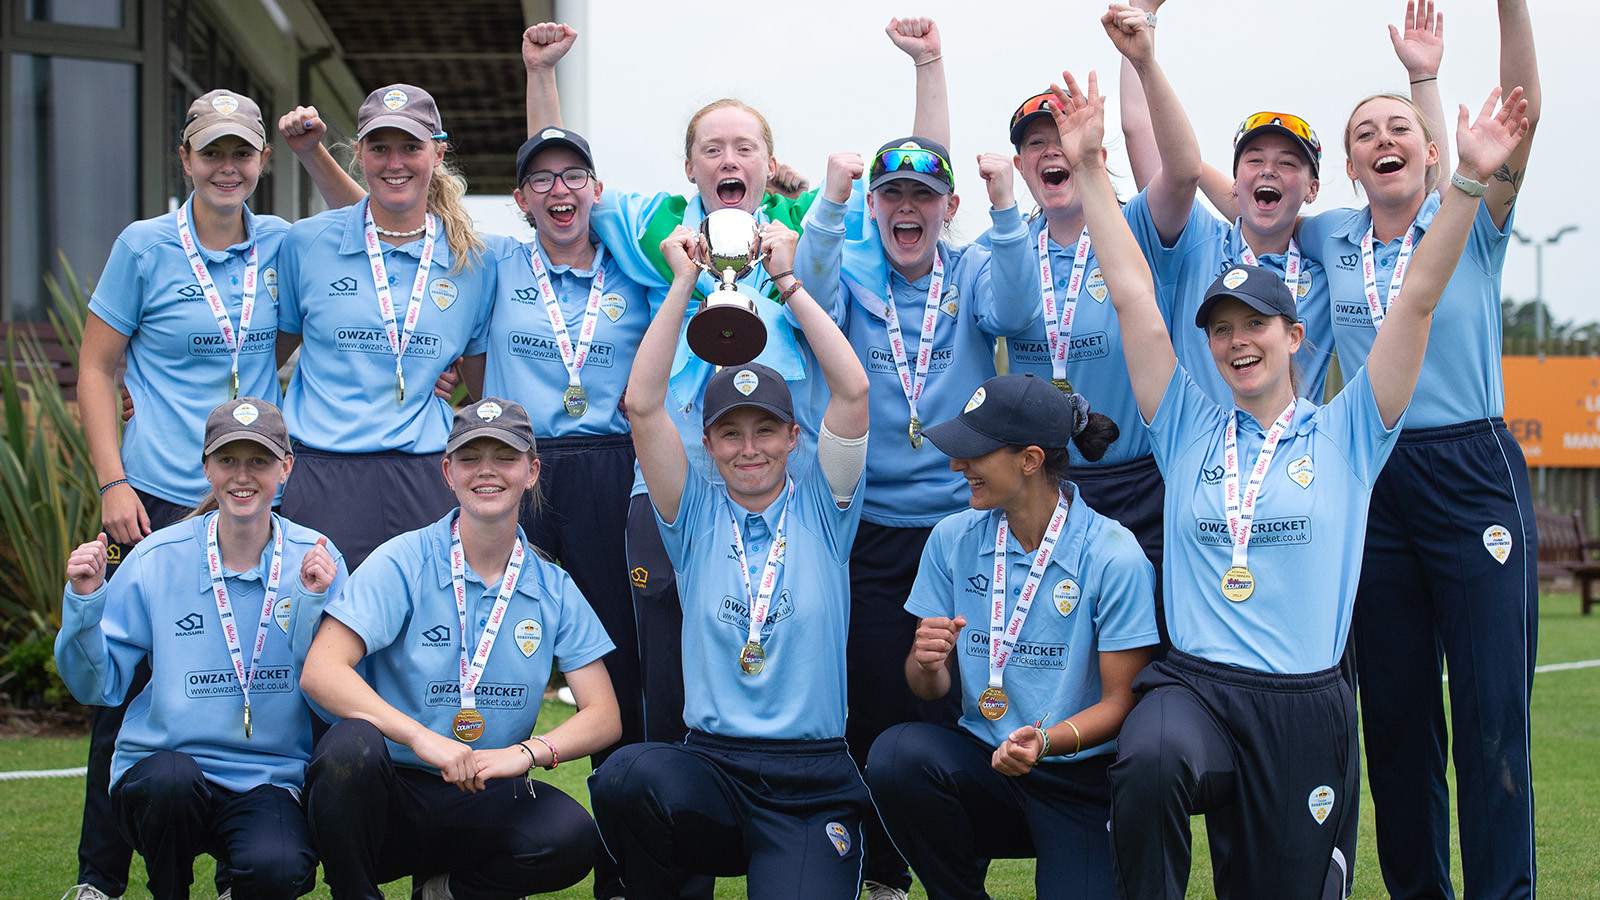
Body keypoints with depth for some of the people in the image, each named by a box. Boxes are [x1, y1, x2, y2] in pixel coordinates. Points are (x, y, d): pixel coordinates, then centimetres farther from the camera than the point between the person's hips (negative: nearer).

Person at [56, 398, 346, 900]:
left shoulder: (314, 560, 1)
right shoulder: (157, 558, 0)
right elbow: (97, 686, 2)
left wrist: (317, 602, -16)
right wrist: (85, 603, -13)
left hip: (268, 783, 0)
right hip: (159, 767, 1)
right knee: (173, 778, -35)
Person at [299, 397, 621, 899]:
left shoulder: (554, 590, 5)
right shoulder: (403, 562, -5)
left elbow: (603, 717, 1)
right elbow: (321, 673, -16)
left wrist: (526, 752, -19)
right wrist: (421, 738, -29)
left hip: (482, 802, 3)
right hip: (388, 795, -2)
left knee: (574, 836, -28)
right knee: (352, 745, -36)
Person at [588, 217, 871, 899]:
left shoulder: (821, 508, 9)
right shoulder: (697, 515, 10)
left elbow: (852, 390, -4)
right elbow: (643, 406, -2)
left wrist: (788, 280, -2)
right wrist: (684, 283, -2)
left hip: (813, 783, 0)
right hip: (710, 763, 0)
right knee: (626, 775, -33)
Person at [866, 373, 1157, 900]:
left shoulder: (1115, 556, -11)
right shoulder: (953, 539, 2)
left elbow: (1121, 700, -7)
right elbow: (928, 689, 5)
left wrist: (1046, 741, -26)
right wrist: (927, 663, -19)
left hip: (1081, 781, -3)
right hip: (983, 763, 3)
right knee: (894, 754, -27)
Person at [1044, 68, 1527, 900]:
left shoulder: (1344, 433, 7)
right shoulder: (1190, 432, 11)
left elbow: (1418, 300, -2)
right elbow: (1132, 294, 7)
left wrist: (1469, 178, -10)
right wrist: (1088, 169, 3)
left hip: (1305, 703, 0)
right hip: (1191, 683, 0)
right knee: (1149, 760, -35)